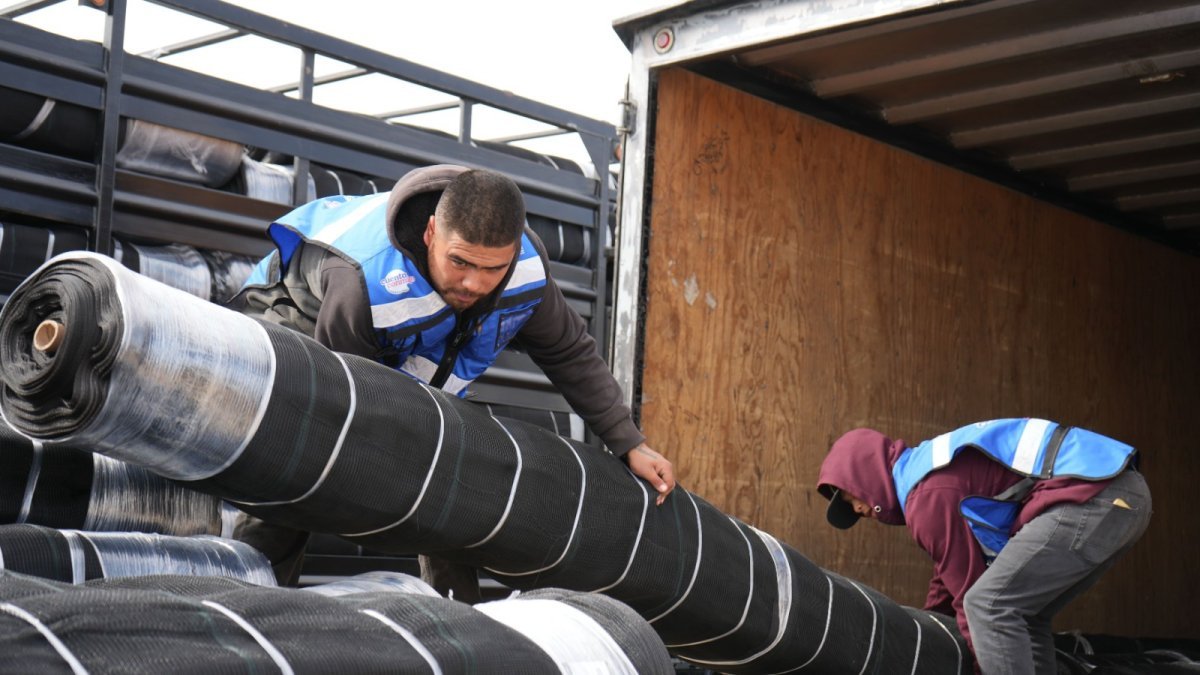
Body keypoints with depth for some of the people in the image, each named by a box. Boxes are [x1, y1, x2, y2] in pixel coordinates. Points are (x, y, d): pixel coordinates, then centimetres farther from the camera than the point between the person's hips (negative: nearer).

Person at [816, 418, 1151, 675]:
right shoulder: (931, 463, 26)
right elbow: (954, 570, 38)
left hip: (1089, 497, -11)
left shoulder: (928, 494, -5)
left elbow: (969, 586, -1)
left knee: (989, 606, -12)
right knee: (1024, 615, 19)